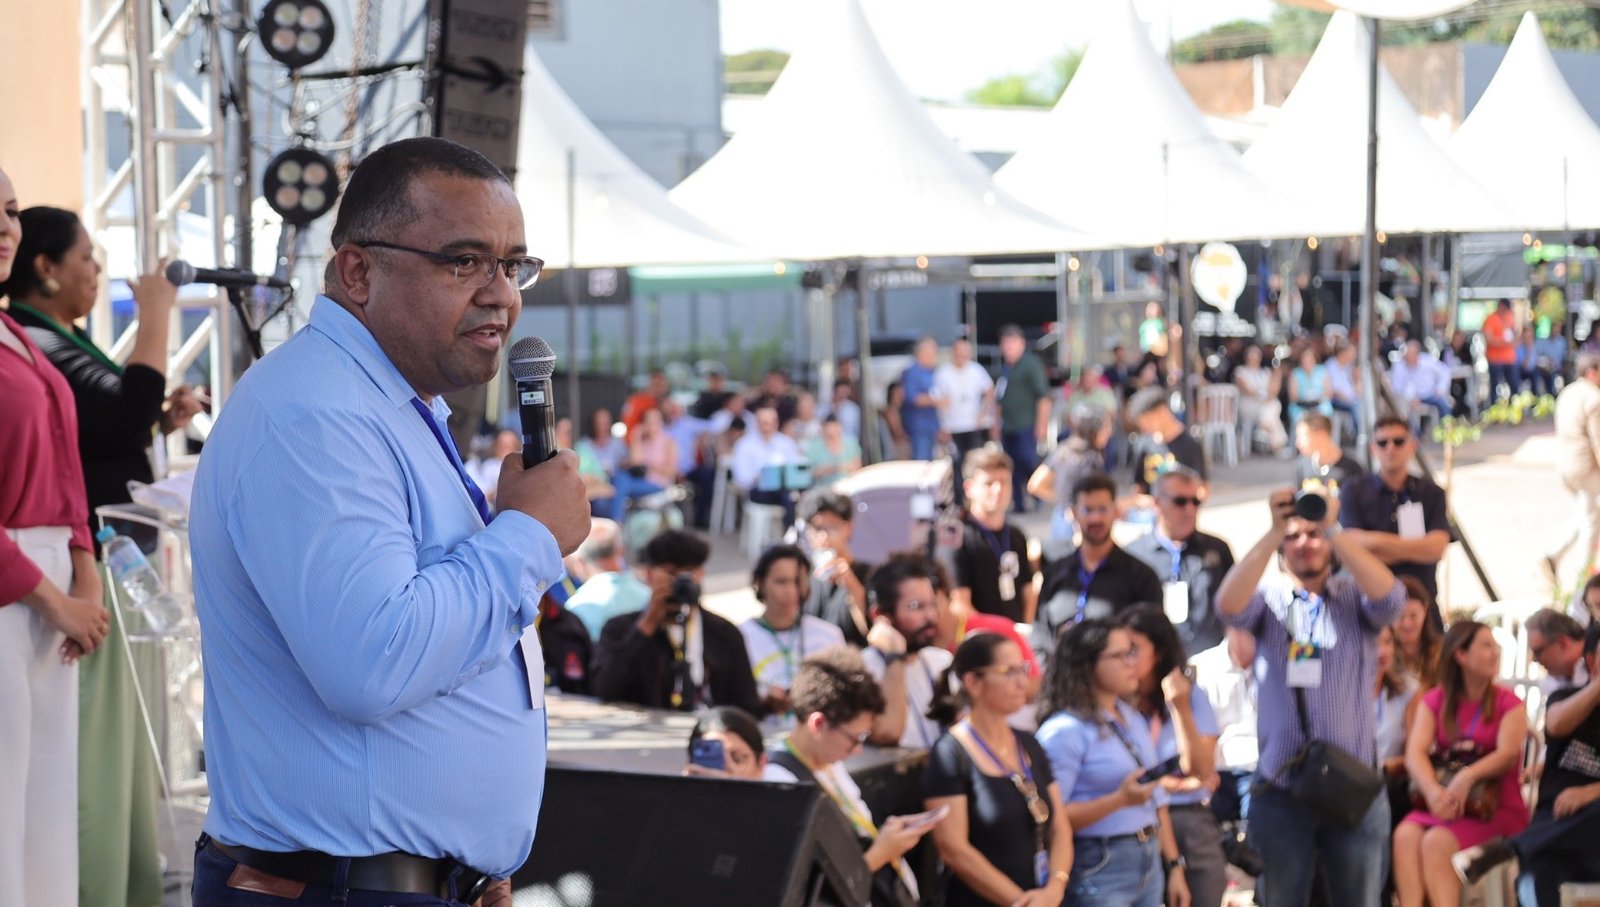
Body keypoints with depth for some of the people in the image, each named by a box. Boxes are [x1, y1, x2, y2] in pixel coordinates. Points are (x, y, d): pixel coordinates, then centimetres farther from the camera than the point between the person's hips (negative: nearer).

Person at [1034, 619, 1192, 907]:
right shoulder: (1065, 731, -12)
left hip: (1149, 862, 8)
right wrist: (1120, 799, -23)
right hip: (1099, 870, -8)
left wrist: (1174, 866, 14)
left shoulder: (1135, 720, 14)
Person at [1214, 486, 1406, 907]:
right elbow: (1228, 605, -14)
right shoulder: (1268, 599, 7)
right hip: (1281, 790, 0)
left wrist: (1332, 529, -19)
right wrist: (1274, 532, -19)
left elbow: (1390, 597, -15)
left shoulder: (1356, 597, 8)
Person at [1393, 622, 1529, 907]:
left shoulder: (1508, 702, 3)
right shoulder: (1435, 701, 10)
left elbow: (1508, 753, -14)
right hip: (1440, 806, 3)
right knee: (1406, 835, -28)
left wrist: (1468, 777, -33)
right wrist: (1433, 792, -26)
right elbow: (1415, 753, -4)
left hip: (1497, 808, -3)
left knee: (1437, 841, -30)